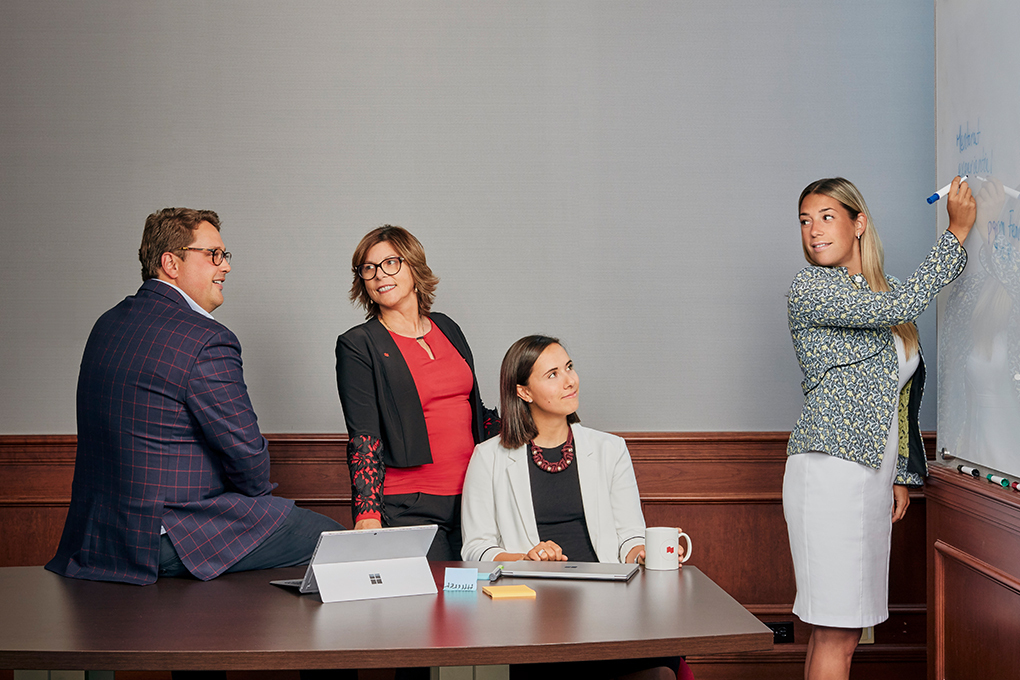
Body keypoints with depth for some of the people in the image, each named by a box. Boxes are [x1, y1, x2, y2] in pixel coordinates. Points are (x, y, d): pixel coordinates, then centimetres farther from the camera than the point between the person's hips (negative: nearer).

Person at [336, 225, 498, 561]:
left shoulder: (446, 328, 14)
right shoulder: (358, 345, -1)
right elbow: (363, 439, -8)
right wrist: (368, 514, -18)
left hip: (469, 497, 5)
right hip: (407, 508, -5)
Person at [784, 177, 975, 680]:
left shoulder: (879, 295, 19)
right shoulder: (810, 287, -5)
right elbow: (904, 305, -15)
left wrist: (901, 475, 19)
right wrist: (957, 232, -5)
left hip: (872, 477, 7)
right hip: (830, 469, -7)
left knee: (832, 628, 8)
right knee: (837, 632, -8)